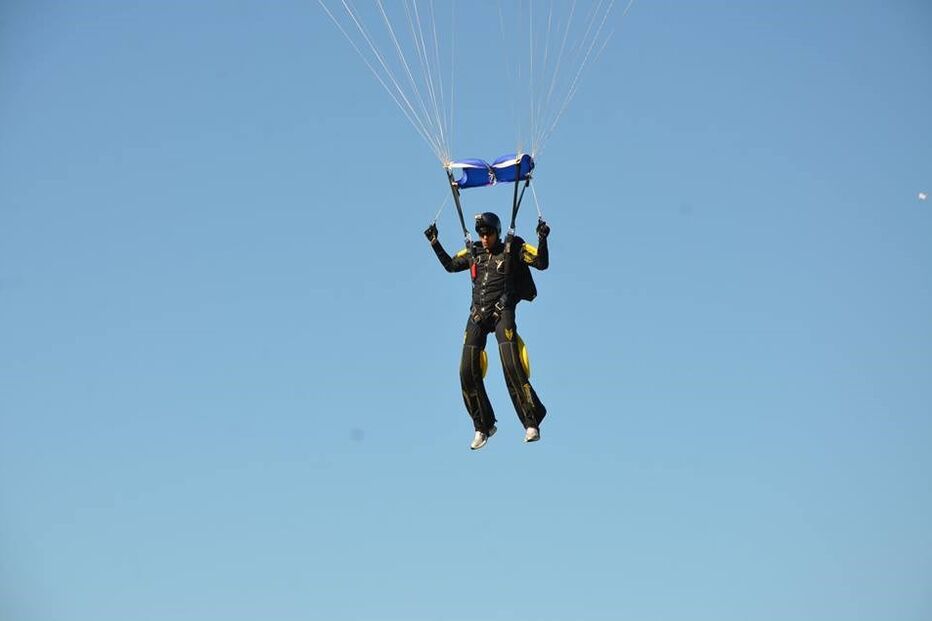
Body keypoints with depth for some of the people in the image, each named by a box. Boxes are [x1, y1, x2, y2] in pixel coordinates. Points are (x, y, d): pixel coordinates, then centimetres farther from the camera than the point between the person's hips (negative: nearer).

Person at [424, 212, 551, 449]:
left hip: (502, 313, -5)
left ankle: (531, 423, -13)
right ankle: (483, 426, 11)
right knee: (468, 372, -2)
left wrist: (542, 240, -15)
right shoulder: (473, 253, 15)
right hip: (477, 315, 5)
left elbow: (542, 263, -1)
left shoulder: (512, 249, 4)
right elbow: (450, 265, 31)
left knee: (512, 367, -19)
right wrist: (435, 243, 24)